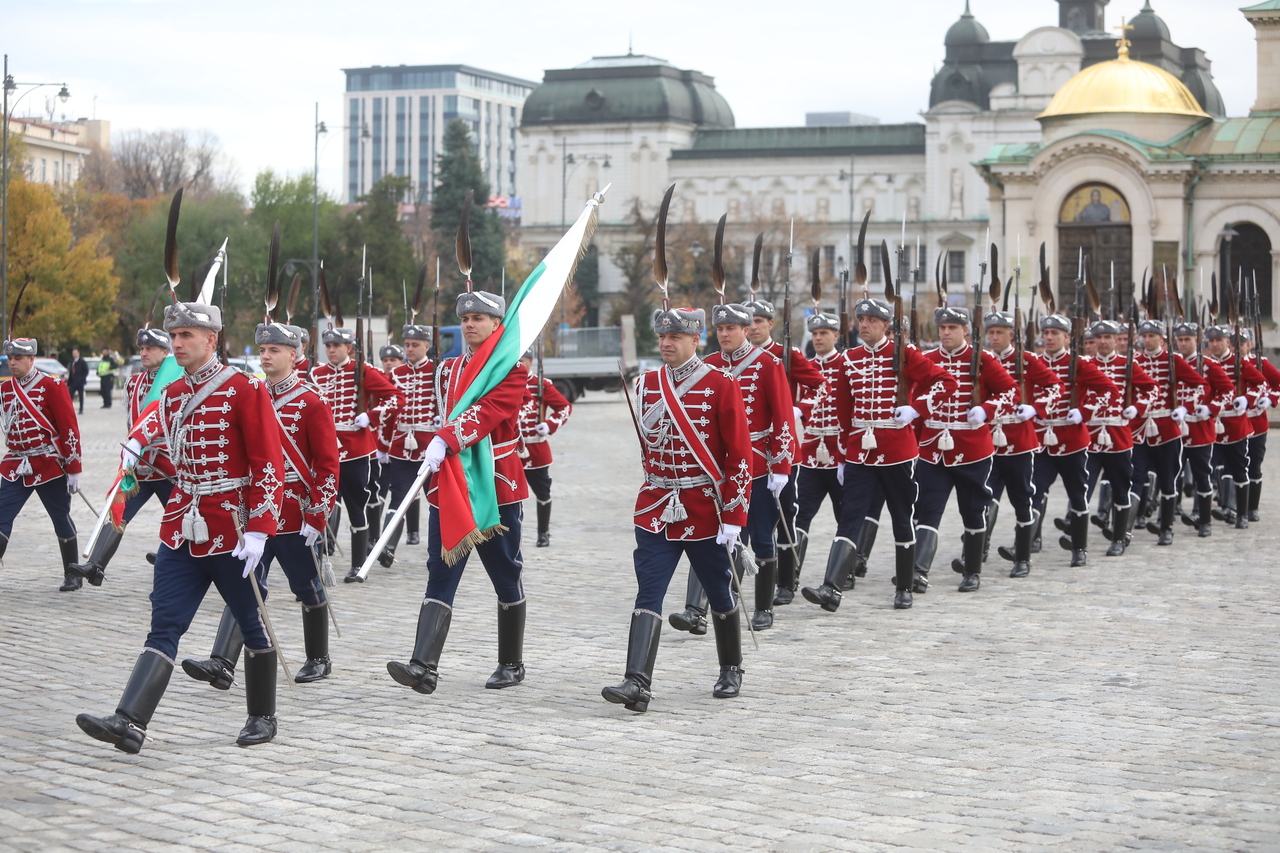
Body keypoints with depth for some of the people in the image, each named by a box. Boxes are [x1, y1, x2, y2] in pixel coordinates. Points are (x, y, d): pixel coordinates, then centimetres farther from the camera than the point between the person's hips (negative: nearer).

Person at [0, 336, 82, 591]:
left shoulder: (52, 386, -8)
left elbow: (69, 428, -9)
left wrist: (73, 469, -11)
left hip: (49, 465, -5)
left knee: (61, 519, 7)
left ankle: (73, 575, 20)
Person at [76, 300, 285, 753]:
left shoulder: (245, 389, -10)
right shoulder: (172, 393, 9)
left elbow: (269, 464, -14)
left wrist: (257, 530, -19)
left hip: (231, 531, -5)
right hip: (182, 529, 5)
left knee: (251, 624, 9)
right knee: (164, 626, -4)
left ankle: (263, 717, 24)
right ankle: (129, 723, -14)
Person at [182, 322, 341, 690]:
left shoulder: (311, 403, -8)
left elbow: (328, 465, -9)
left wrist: (317, 517, -14)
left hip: (295, 518, -4)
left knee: (308, 590, 9)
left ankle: (319, 660, 25)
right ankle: (222, 664, -14)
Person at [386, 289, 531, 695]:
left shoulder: (511, 371, -7)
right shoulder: (449, 368, 12)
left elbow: (485, 412, -25)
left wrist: (444, 441, -37)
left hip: (497, 490, -5)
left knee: (506, 577, 8)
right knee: (440, 575, -6)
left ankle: (512, 664, 21)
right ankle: (424, 667, -16)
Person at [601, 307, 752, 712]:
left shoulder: (721, 386, -8)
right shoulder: (646, 385, 6)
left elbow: (740, 454, -9)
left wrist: (733, 517, -13)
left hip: (705, 511, -3)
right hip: (656, 510, 3)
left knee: (720, 593, 12)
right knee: (648, 594, -10)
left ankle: (731, 669, 32)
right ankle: (638, 683, -18)